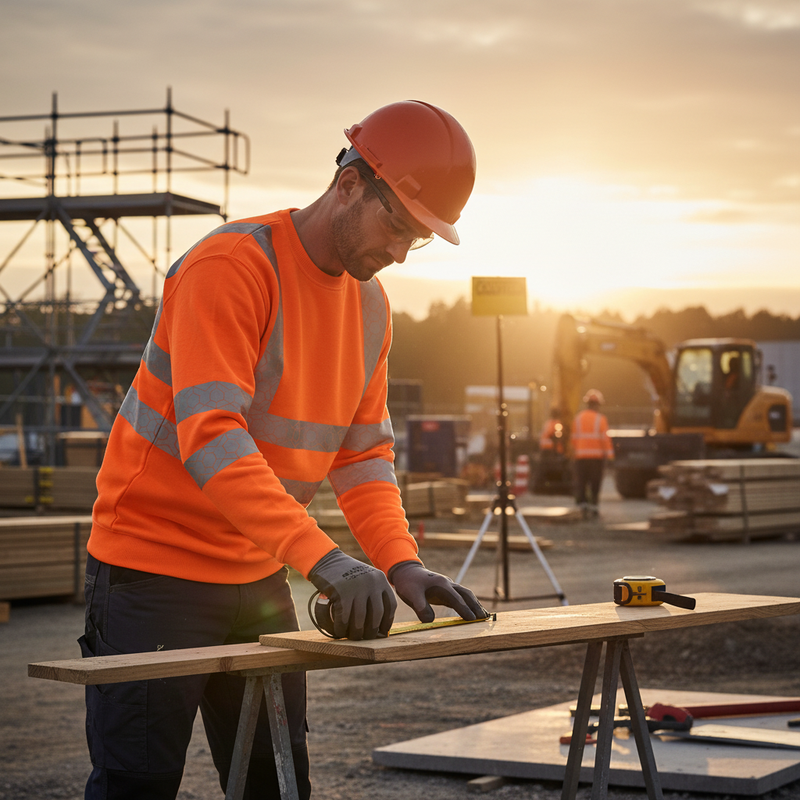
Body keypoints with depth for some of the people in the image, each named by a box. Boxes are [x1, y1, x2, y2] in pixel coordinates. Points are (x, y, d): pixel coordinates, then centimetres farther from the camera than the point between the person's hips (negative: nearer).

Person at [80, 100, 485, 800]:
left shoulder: (370, 303, 7)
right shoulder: (229, 266, -19)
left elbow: (364, 452, 9)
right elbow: (212, 439, -30)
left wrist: (400, 561, -8)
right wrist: (322, 558, -38)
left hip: (259, 579, 8)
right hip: (155, 572, -8)